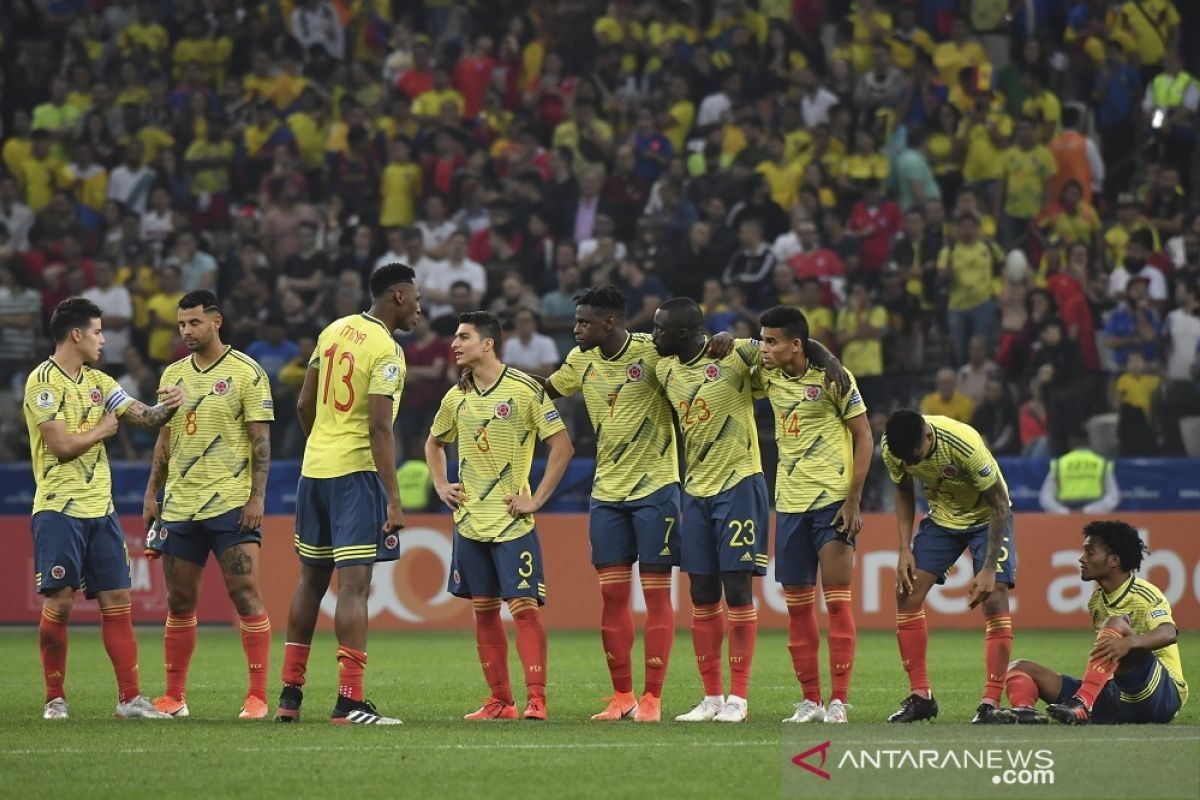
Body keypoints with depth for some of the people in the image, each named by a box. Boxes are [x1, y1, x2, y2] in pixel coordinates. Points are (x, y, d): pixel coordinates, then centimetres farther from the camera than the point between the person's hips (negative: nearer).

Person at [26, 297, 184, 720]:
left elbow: (143, 415, 9)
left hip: (100, 508, 7)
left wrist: (167, 407, -11)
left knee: (117, 600, 3)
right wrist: (104, 429, -1)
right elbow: (63, 445, -16)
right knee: (59, 603, -5)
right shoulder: (43, 381, -9)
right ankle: (55, 698, 5)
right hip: (59, 509, -7)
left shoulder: (98, 382, 14)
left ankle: (130, 697, 4)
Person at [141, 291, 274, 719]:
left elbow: (261, 440, -6)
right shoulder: (173, 375, 12)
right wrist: (152, 494, 13)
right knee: (179, 603, 8)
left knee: (245, 596, -9)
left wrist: (256, 497, -14)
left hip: (231, 503, -6)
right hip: (179, 504, 6)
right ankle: (174, 696, 14)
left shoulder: (246, 373, -4)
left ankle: (258, 696, -6)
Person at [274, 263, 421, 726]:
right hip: (356, 473, -8)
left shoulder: (333, 332, 10)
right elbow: (380, 429, -19)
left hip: (314, 468, 8)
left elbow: (305, 405, 15)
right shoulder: (386, 351, -13)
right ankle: (349, 703, -13)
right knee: (354, 584, -9)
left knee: (311, 580, 16)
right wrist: (393, 500, -19)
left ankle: (290, 694, 20)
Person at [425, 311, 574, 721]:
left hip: (513, 522, -5)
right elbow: (434, 443, 27)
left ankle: (535, 699, -10)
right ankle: (499, 700, 12)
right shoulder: (456, 397, 8)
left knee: (524, 606, -10)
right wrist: (441, 486, 12)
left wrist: (537, 499, -11)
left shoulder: (525, 390, -8)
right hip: (470, 522, 6)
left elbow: (562, 446, -8)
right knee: (484, 611, 6)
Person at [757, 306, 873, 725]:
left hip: (832, 500, -6)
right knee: (797, 605, 5)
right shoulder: (769, 377, 5)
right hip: (789, 502, 6)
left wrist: (853, 500, -13)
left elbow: (864, 437, -7)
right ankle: (810, 700, 12)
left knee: (837, 602, -7)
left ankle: (838, 701, -5)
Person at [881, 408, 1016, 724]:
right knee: (906, 593, -6)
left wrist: (989, 570, -29)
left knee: (995, 599, -19)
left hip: (987, 516, -5)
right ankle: (920, 696, 4)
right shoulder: (892, 448, -20)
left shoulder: (965, 444, -36)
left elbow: (999, 504, -26)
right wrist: (905, 550, -8)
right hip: (942, 517, 5)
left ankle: (991, 704, -16)